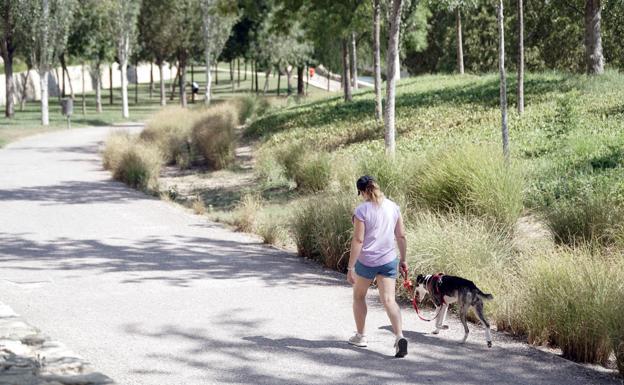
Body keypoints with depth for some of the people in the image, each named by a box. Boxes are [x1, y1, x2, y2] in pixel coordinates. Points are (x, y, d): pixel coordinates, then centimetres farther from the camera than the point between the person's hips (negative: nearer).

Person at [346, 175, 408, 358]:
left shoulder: (362, 210, -13)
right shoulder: (393, 206, 2)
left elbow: (358, 240, -15)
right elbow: (401, 236, 7)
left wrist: (350, 268, -11)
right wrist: (403, 259, 19)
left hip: (366, 261, -3)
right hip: (389, 260, 3)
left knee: (359, 296, 20)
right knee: (389, 300, -2)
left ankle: (360, 336, 30)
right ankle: (399, 336, -22)